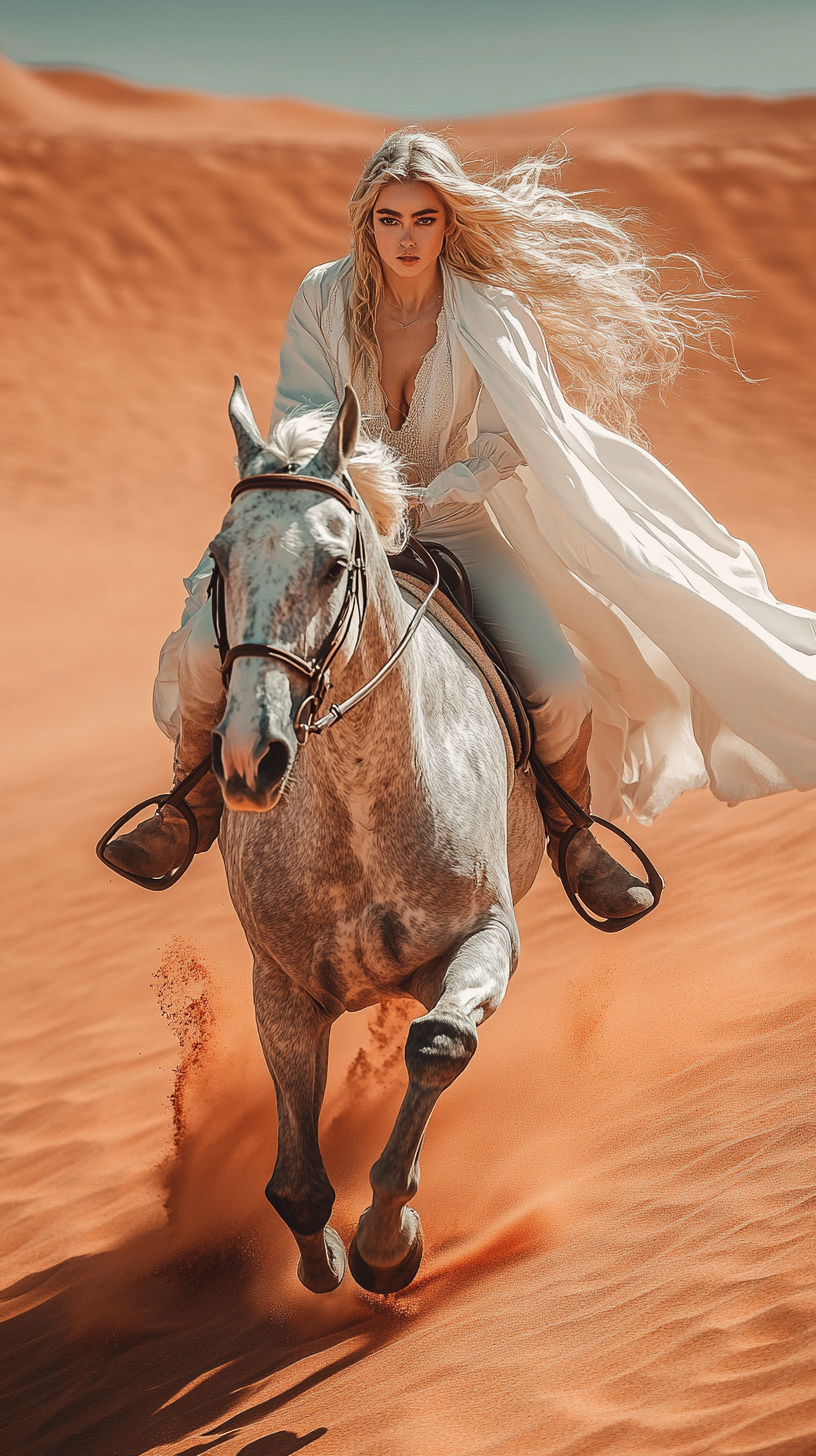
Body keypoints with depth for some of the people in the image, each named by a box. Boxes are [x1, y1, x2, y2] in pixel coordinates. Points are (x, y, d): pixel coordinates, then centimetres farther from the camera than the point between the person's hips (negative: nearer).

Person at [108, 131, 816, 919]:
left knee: (561, 681, -20)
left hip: (455, 521, -1)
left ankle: (571, 830, 11)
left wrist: (426, 499, -26)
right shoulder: (323, 296, -9)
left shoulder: (493, 315, -12)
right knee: (204, 643, -17)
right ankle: (195, 806, 12)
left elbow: (509, 444, -11)